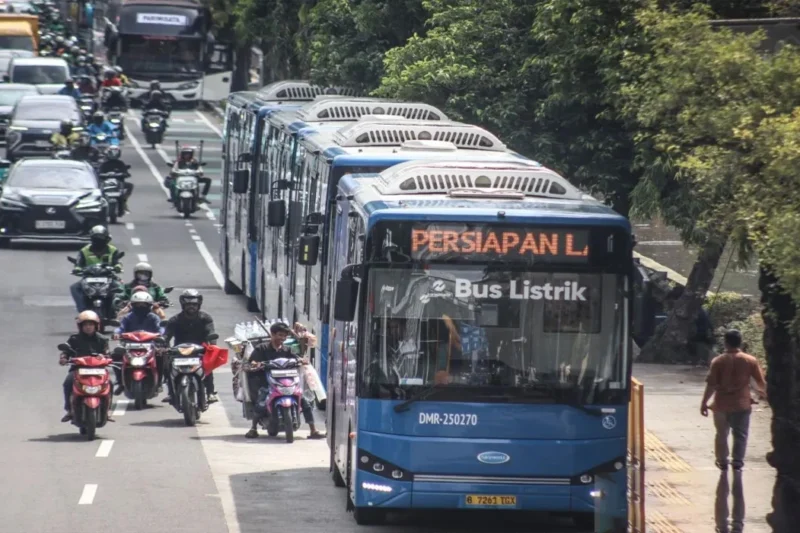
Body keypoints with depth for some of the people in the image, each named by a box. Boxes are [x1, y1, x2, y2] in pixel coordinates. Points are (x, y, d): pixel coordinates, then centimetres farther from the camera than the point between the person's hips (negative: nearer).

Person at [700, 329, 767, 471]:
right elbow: (761, 382, -2)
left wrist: (704, 403, -3)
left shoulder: (718, 361, -9)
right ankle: (737, 463, 6)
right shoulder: (750, 361, -6)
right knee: (740, 436, 10)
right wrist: (762, 393, 18)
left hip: (721, 405, 0)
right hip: (742, 404, 0)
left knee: (722, 434, 16)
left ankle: (722, 462, 24)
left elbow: (711, 384, -10)